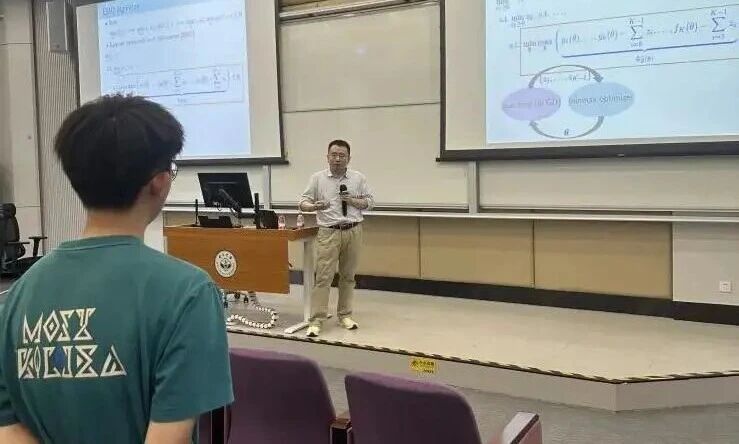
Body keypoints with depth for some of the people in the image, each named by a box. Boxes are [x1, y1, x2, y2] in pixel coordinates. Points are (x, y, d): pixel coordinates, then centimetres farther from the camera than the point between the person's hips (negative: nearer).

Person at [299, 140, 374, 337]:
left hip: (353, 231, 2)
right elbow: (303, 202, -1)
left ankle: (345, 315, 20)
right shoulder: (317, 178, 3)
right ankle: (316, 320, -3)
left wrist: (353, 201, -9)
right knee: (323, 276, -6)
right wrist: (313, 206, -23)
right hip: (328, 232, -2)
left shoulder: (358, 178, 7)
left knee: (348, 276, 9)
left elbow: (370, 202, 10)